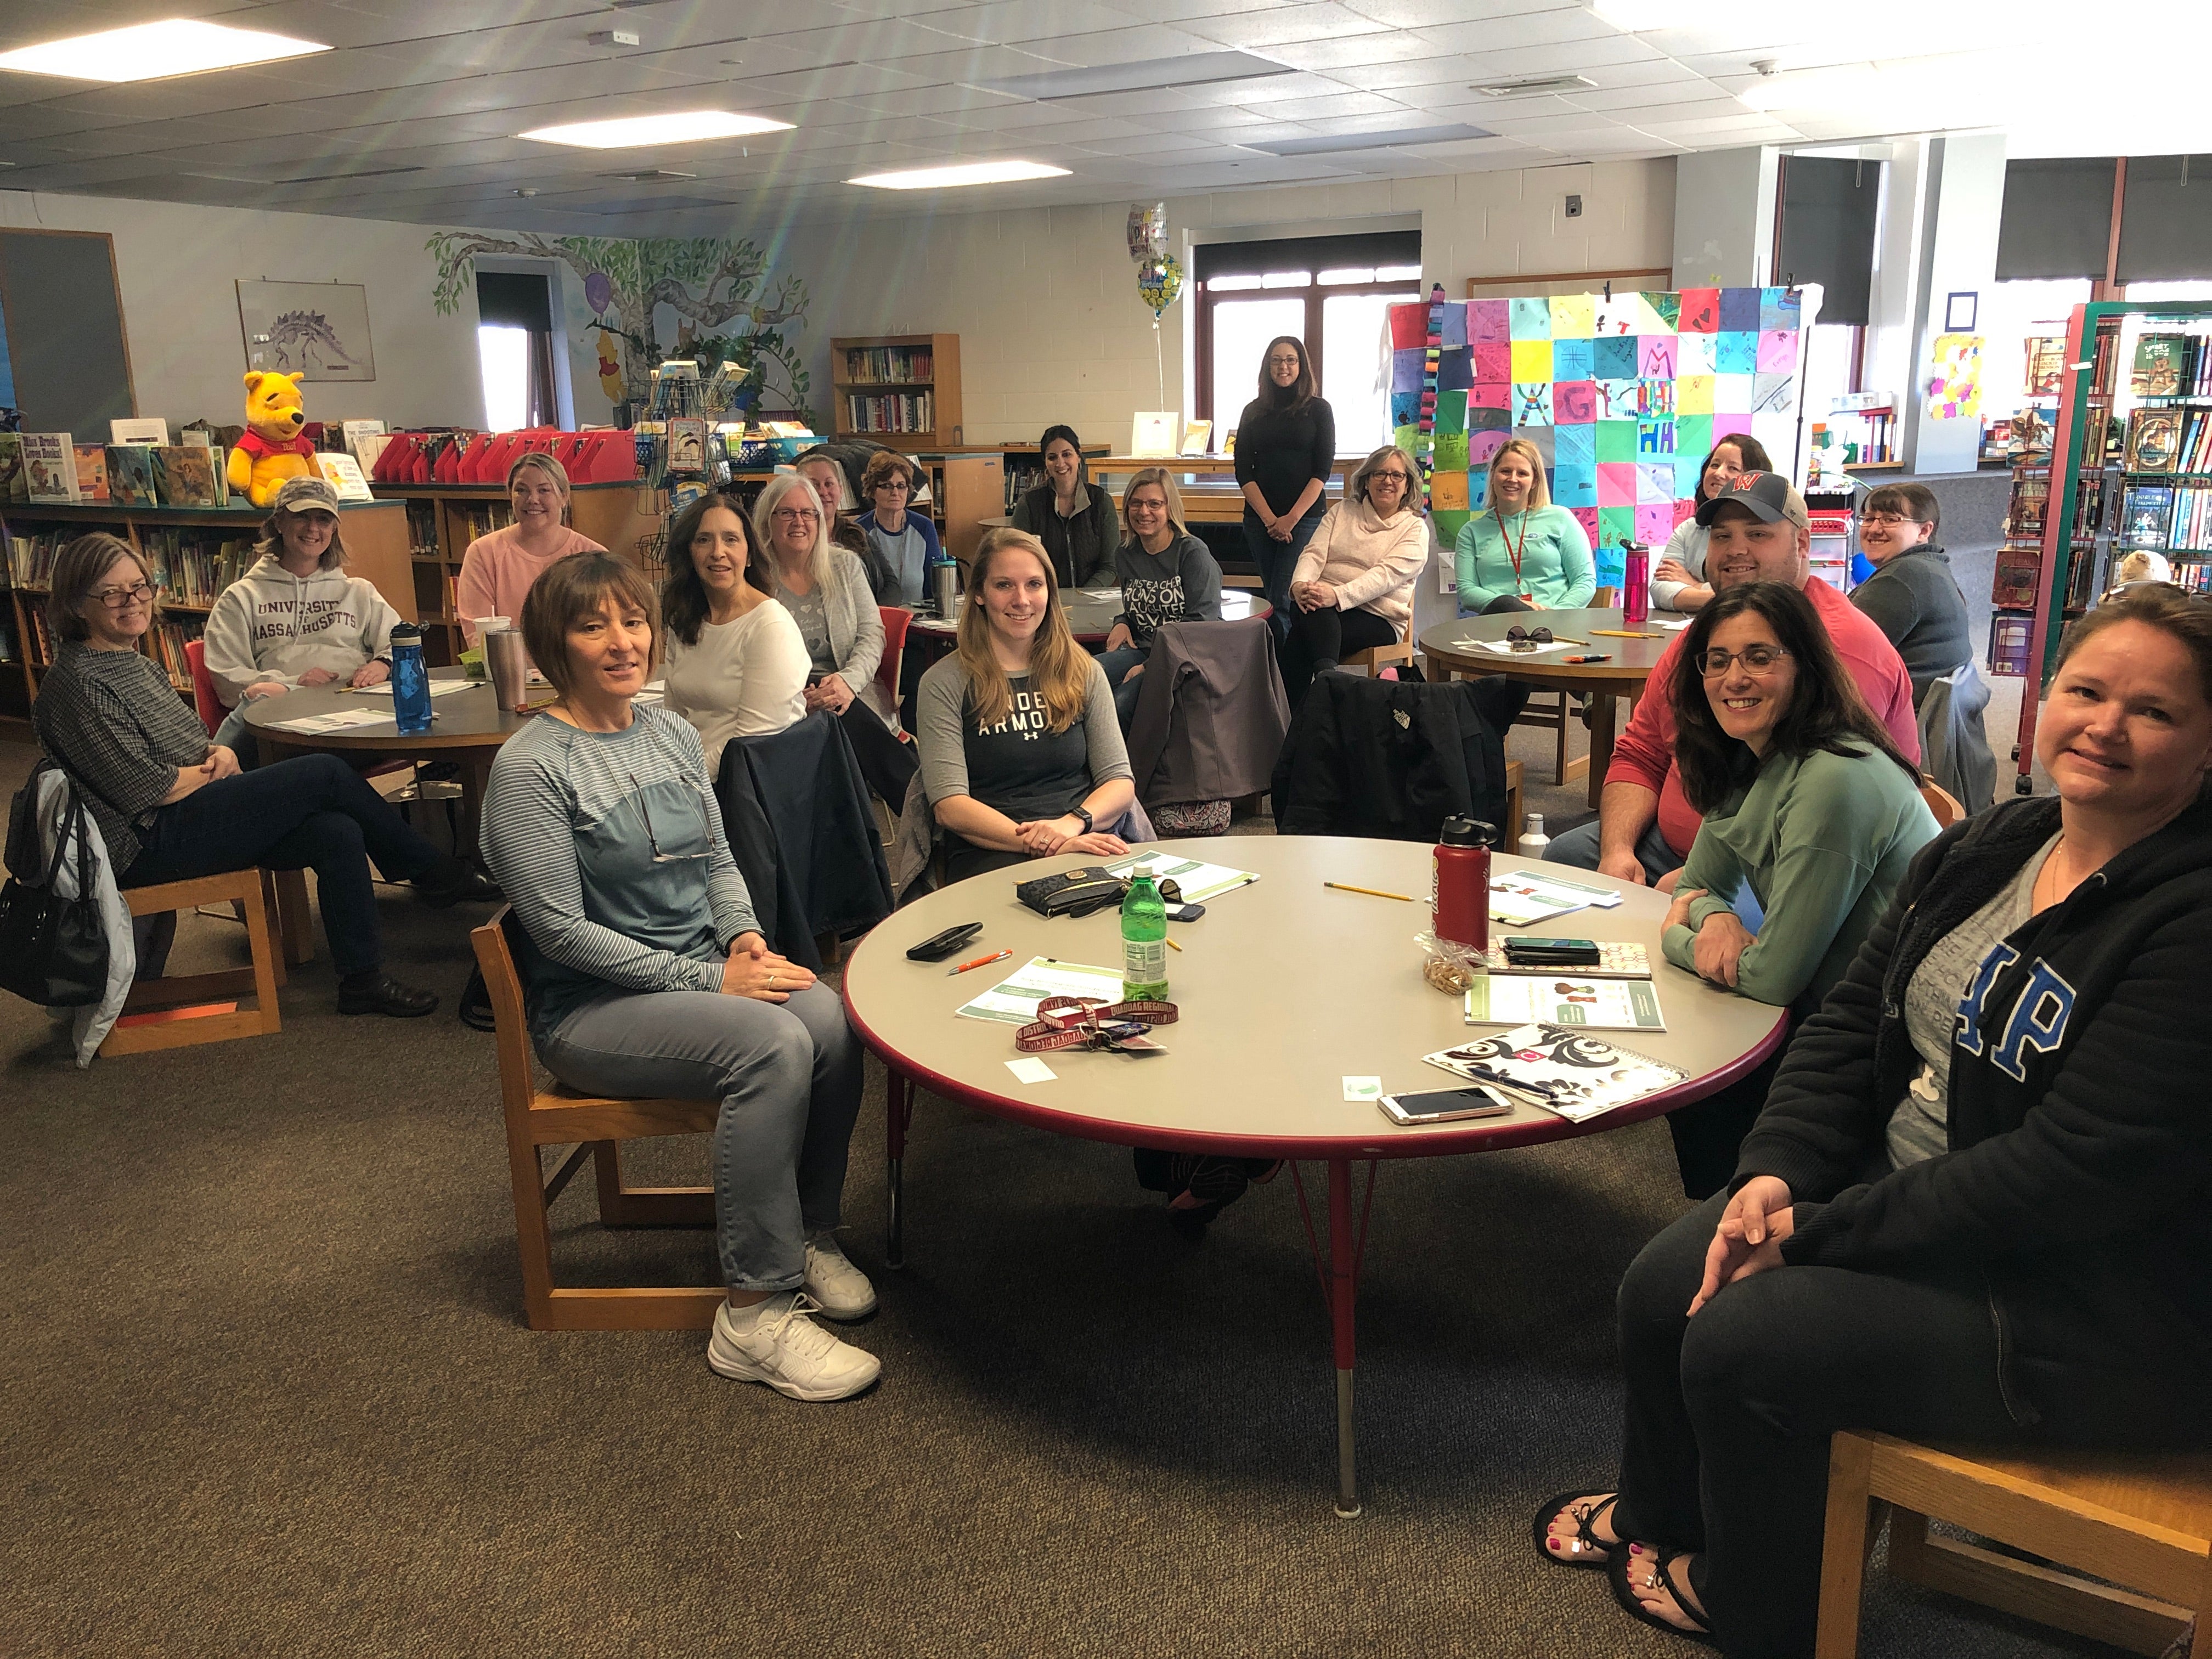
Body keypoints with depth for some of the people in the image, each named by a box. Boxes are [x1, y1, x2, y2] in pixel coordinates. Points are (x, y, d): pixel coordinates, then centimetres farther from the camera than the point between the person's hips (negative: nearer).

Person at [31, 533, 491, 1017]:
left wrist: (220, 754, -1)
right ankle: (436, 873, -3)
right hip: (149, 845, -9)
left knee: (337, 833, -15)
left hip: (189, 820, 9)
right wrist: (217, 769, -3)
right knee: (326, 774, -16)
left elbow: (191, 742, 23)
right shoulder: (76, 685, -14)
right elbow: (145, 788, -19)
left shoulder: (137, 664, 16)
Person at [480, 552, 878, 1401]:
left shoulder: (673, 734, 10)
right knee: (772, 1045, -32)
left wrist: (743, 933, -3)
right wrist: (710, 980, -18)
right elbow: (562, 930, -16)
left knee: (832, 1021, -24)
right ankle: (755, 1314, -22)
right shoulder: (531, 766, -12)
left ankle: (810, 1235, -3)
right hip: (593, 1006, -6)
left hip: (705, 968, 6)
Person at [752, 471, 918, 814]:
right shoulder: (755, 581, 2)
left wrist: (849, 680, -14)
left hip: (853, 694, 2)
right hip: (788, 703, -2)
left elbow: (872, 634, 6)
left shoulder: (845, 566, 12)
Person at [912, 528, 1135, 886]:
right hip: (989, 854, -3)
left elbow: (1119, 782, 10)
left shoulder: (1085, 673, 16)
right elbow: (948, 806, -5)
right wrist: (1035, 842, -20)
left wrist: (1072, 823, -13)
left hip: (1085, 842, 4)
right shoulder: (944, 683, 5)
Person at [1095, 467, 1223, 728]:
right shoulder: (1125, 555, 13)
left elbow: (1202, 624, -14)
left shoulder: (1192, 553, -6)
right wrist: (1122, 623, 3)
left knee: (1121, 703, -31)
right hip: (1142, 649, 6)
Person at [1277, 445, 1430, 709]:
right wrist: (1300, 585, -19)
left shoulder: (1415, 529, 6)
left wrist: (1337, 595, -29)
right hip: (1322, 605, 3)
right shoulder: (1342, 511, 18)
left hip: (1377, 618, -3)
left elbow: (1386, 575, -11)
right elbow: (1314, 553, 6)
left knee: (1303, 637, -33)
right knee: (1314, 615, -37)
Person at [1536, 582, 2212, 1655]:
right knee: (1665, 1284, 0)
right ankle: (1655, 1512, 32)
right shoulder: (1984, 850, 3)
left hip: (2091, 1304, -8)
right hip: (1903, 1196, 8)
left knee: (1742, 1338, -18)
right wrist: (1776, 1173, -12)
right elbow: (1852, 1022, 5)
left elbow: (2077, 1170, -27)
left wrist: (1819, 1232, -22)